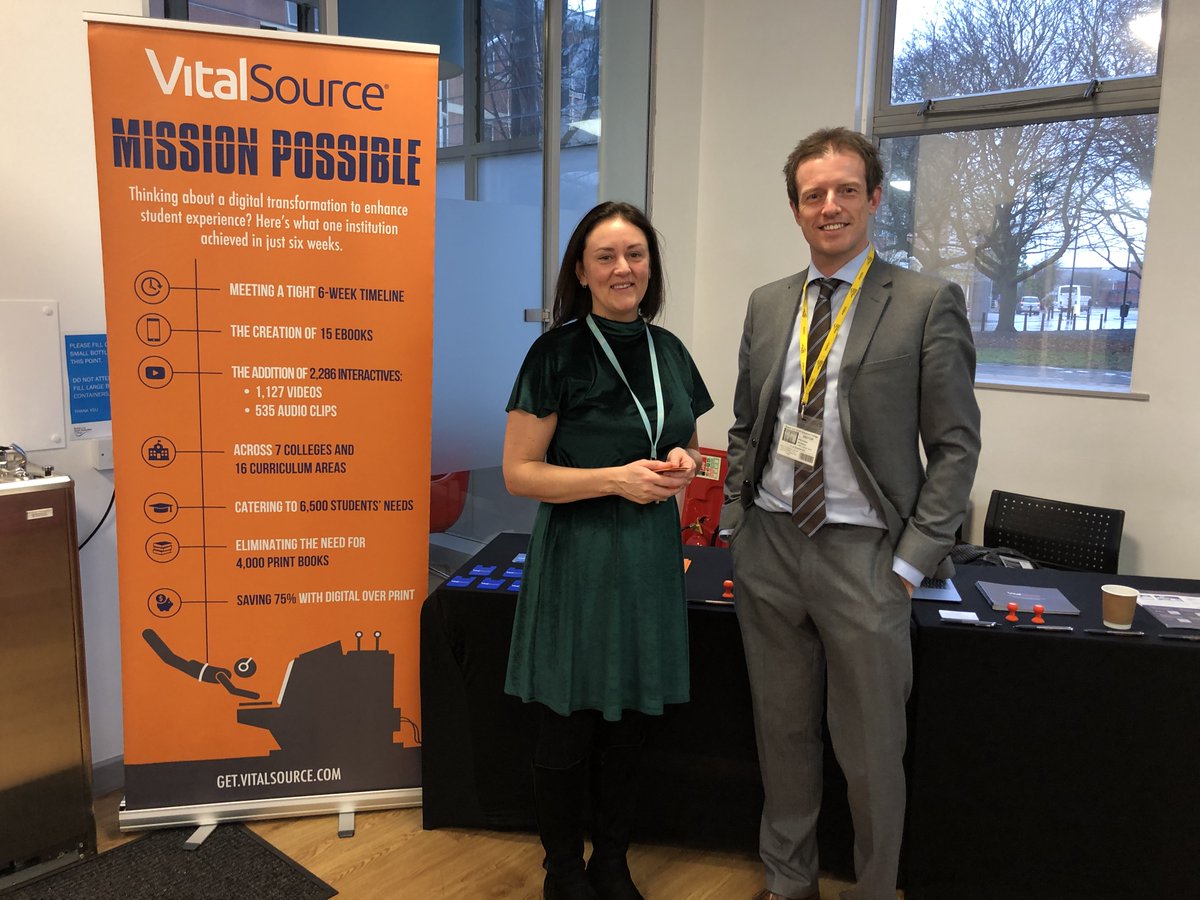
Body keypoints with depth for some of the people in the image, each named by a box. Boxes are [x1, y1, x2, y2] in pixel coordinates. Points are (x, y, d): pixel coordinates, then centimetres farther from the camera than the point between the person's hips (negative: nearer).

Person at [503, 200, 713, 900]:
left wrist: (684, 464, -5)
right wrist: (617, 479, -20)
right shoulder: (558, 352, -10)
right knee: (571, 731, 8)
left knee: (631, 724, 16)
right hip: (580, 555, -5)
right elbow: (519, 472, -11)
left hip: (652, 553, 5)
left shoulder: (669, 350, 7)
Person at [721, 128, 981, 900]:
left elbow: (955, 445, -6)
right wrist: (737, 519, 6)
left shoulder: (928, 304, -5)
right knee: (783, 731, 17)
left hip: (862, 553, -4)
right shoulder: (768, 305, 9)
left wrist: (913, 560, -11)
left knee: (871, 750, 9)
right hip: (769, 546, 4)